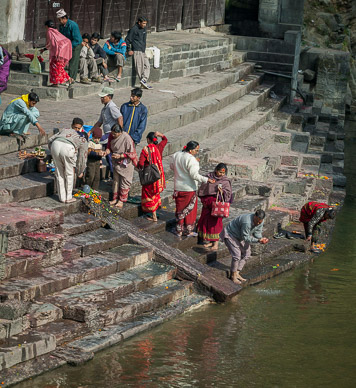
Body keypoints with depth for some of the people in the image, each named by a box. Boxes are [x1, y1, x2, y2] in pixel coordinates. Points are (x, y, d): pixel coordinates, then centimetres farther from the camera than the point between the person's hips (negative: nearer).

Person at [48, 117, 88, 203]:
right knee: (69, 173, 17)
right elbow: (82, 157, 31)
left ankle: (62, 197, 25)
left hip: (55, 144, 3)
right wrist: (80, 172, 43)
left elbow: (50, 140, 27)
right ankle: (68, 198, 25)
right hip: (67, 148, -3)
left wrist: (53, 153, 37)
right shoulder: (83, 141, 28)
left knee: (59, 173, 18)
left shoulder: (65, 130, 37)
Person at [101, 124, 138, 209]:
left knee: (124, 181, 4)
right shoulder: (112, 136, -9)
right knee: (116, 180, 14)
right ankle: (115, 198, 25)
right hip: (116, 163, 6)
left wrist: (120, 156, -27)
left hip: (126, 163, -6)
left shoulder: (127, 139, -28)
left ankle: (122, 200, 14)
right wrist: (106, 152, -14)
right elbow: (110, 147, 7)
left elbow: (131, 153, -20)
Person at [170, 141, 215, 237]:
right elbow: (194, 175, -27)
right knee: (190, 210, 8)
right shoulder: (191, 159, -22)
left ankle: (179, 231, 20)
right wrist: (207, 180, -27)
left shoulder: (176, 155, 0)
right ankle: (189, 231, 15)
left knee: (180, 209, 15)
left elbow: (172, 167, 15)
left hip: (178, 188, 6)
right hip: (189, 189, -6)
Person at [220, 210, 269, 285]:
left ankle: (237, 273, 14)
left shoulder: (260, 221, -14)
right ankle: (233, 275, 2)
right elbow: (245, 237, -31)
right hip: (230, 235, -9)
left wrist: (262, 239, -26)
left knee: (246, 253, 5)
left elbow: (257, 233, -5)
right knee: (237, 255, -16)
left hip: (240, 237, 9)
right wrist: (257, 240, -40)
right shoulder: (247, 223, -40)